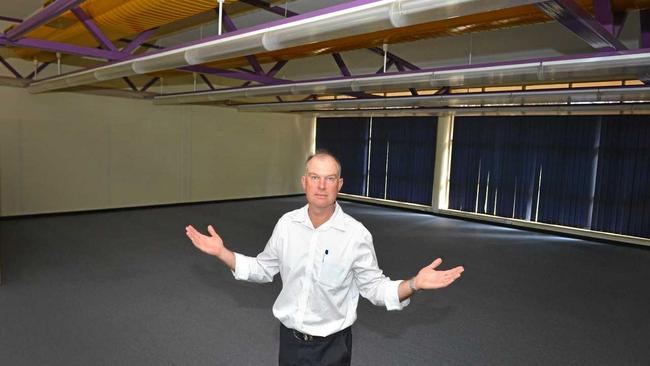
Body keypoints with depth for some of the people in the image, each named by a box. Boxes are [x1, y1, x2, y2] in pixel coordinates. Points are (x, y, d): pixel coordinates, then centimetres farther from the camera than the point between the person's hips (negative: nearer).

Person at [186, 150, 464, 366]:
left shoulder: (356, 234, -16)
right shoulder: (286, 223, -6)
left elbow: (374, 287, -9)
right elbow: (263, 270, 5)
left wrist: (414, 284, -26)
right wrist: (222, 252, -5)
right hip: (289, 338, 3)